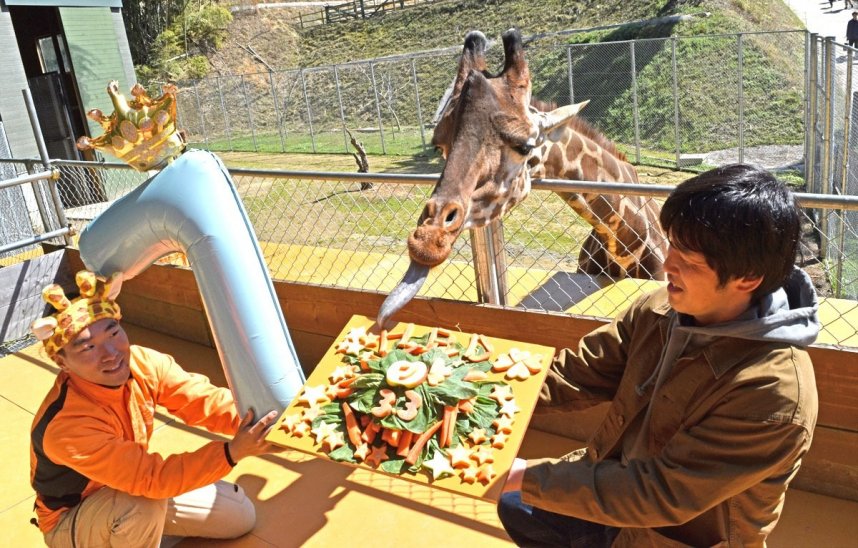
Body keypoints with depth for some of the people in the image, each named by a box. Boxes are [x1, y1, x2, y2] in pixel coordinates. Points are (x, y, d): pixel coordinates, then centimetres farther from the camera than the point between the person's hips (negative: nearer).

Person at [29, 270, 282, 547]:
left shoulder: (141, 363, -22)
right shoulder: (67, 427, -38)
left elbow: (205, 401, -25)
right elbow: (151, 477, -40)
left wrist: (261, 422, -44)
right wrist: (232, 452, -50)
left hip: (125, 487, 6)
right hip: (70, 521, -5)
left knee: (240, 515, 3)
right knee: (143, 503, -38)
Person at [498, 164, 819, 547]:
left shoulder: (775, 392, -33)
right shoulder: (659, 311, -13)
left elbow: (661, 492, -31)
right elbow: (575, 372, -7)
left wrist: (528, 477, -28)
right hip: (619, 493, 6)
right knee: (515, 506, 19)